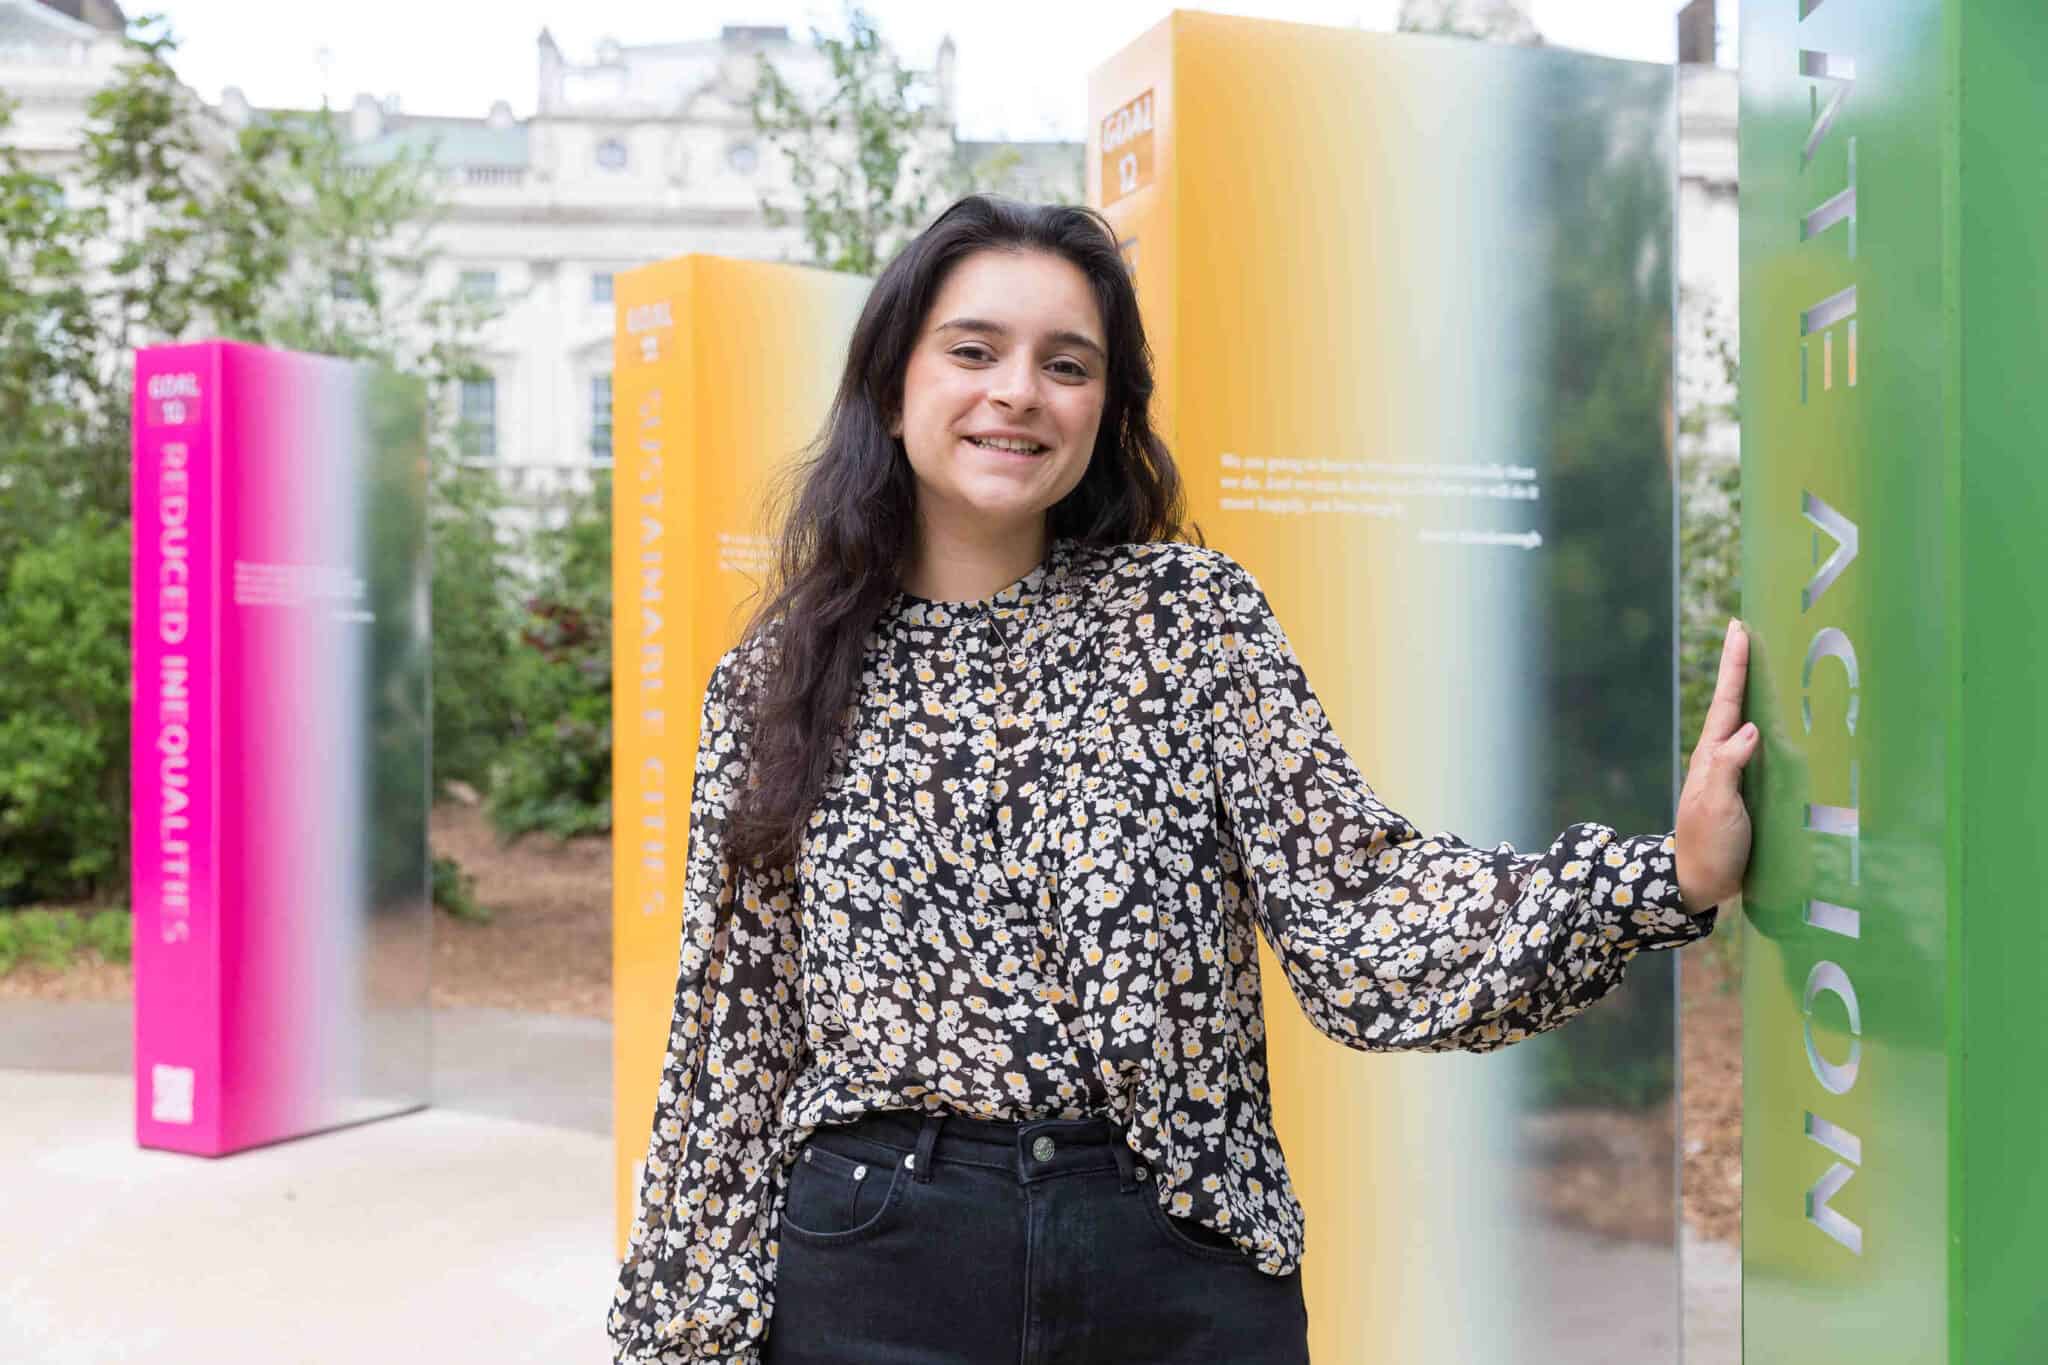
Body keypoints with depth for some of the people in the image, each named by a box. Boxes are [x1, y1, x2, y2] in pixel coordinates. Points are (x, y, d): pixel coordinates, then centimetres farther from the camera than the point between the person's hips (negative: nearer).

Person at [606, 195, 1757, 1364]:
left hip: (1179, 1265, 0)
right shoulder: (780, 676, 2)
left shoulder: (1192, 609, -2)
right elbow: (734, 1027, 5)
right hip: (872, 1268, 1)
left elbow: (1355, 914, -10)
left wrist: (1668, 876, -23)